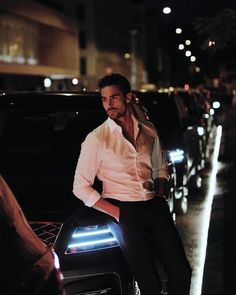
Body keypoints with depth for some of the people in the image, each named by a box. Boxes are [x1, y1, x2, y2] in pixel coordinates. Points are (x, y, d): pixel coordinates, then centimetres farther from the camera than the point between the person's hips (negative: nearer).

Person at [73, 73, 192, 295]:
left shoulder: (148, 131, 12)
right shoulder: (96, 139, -2)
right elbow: (81, 187, -4)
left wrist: (160, 191, 7)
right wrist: (117, 214, -10)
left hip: (155, 207, 4)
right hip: (124, 211, -4)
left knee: (181, 272, -5)